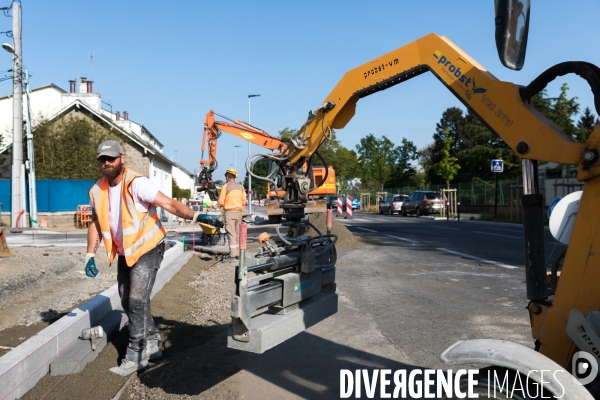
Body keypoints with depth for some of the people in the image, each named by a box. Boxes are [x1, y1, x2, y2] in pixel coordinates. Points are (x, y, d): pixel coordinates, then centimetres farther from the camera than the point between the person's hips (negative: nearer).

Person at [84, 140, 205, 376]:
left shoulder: (136, 183, -21)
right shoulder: (97, 191, 1)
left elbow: (169, 204, -28)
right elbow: (96, 224, 12)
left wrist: (195, 216, -42)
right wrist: (90, 255, 7)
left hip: (147, 250, -8)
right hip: (124, 253, 8)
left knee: (137, 300, -10)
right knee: (128, 302, 13)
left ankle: (135, 356, 4)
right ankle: (151, 343, 29)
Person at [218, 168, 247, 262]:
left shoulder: (225, 186, -6)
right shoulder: (241, 186, 8)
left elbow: (221, 202, -8)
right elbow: (244, 200, 8)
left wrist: (224, 205, 12)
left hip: (229, 212, -5)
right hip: (238, 212, 5)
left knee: (231, 234, -6)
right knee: (237, 233, 13)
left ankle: (232, 256, -9)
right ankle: (238, 254, 18)